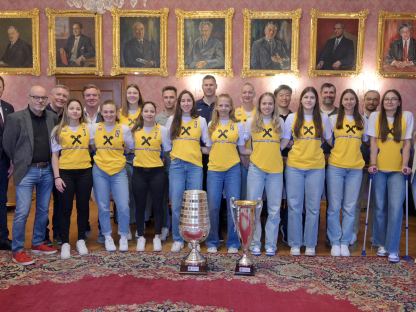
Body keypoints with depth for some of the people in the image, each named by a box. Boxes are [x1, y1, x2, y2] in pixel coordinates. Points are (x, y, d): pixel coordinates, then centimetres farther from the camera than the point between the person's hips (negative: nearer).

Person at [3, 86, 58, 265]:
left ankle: (38, 243, 27)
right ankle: (17, 250, 7)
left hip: (47, 170, 5)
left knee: (43, 210, 13)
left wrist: (52, 163, 12)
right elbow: (7, 144, -2)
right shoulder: (16, 118, -7)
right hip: (26, 171, -4)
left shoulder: (53, 118, 5)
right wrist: (18, 162, 5)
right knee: (22, 211, -5)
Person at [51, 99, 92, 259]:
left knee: (83, 207, 8)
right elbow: (55, 155, 1)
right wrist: (56, 177, -6)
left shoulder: (88, 128, 7)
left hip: (85, 172, 2)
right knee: (65, 208, 3)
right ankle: (65, 243, 14)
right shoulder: (58, 130, 2)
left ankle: (81, 240, 21)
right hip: (65, 172, -2)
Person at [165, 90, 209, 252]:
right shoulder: (172, 120, 9)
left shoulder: (201, 120, 9)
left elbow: (208, 143, 14)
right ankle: (177, 239, 10)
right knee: (176, 204, -2)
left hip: (195, 165, 0)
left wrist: (194, 150, 3)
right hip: (177, 165, 0)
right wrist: (178, 151, 6)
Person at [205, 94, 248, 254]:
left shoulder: (238, 125, 7)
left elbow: (242, 149, 9)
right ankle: (212, 242, 14)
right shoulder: (211, 125, 10)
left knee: (233, 206, 1)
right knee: (213, 207, 0)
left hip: (233, 170, -1)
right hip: (214, 170, 1)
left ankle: (233, 243, 12)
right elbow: (209, 148, 15)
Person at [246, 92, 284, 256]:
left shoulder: (280, 122, 7)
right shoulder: (251, 122, 5)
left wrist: (272, 153, 8)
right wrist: (252, 154, 6)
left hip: (276, 169, 1)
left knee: (274, 209, 4)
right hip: (256, 169, -1)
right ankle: (255, 243, 12)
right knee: (254, 207, 0)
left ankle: (271, 244, 14)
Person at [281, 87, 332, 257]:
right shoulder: (292, 118, 3)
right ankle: (295, 244, 14)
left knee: (313, 207, 5)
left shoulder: (323, 118, 4)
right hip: (294, 166, 0)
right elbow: (284, 141, 4)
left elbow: (330, 140, 13)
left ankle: (310, 244, 17)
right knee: (294, 206, 3)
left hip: (316, 167, 1)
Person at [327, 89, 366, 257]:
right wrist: (328, 155, 1)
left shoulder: (362, 121, 11)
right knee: (334, 207, 0)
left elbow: (365, 141, 18)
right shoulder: (333, 119, 5)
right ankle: (335, 242, 11)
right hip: (335, 167, -2)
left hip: (355, 168, 2)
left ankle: (345, 242, 15)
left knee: (350, 207, 4)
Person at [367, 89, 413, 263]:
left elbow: (407, 143, 1)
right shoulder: (375, 116, 3)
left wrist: (405, 165, -10)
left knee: (395, 208, -9)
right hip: (379, 169, 1)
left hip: (397, 170, -1)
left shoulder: (407, 116, 3)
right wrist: (372, 164, -10)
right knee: (380, 207, 5)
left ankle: (392, 248, 0)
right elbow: (373, 142, 0)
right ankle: (382, 243, 21)